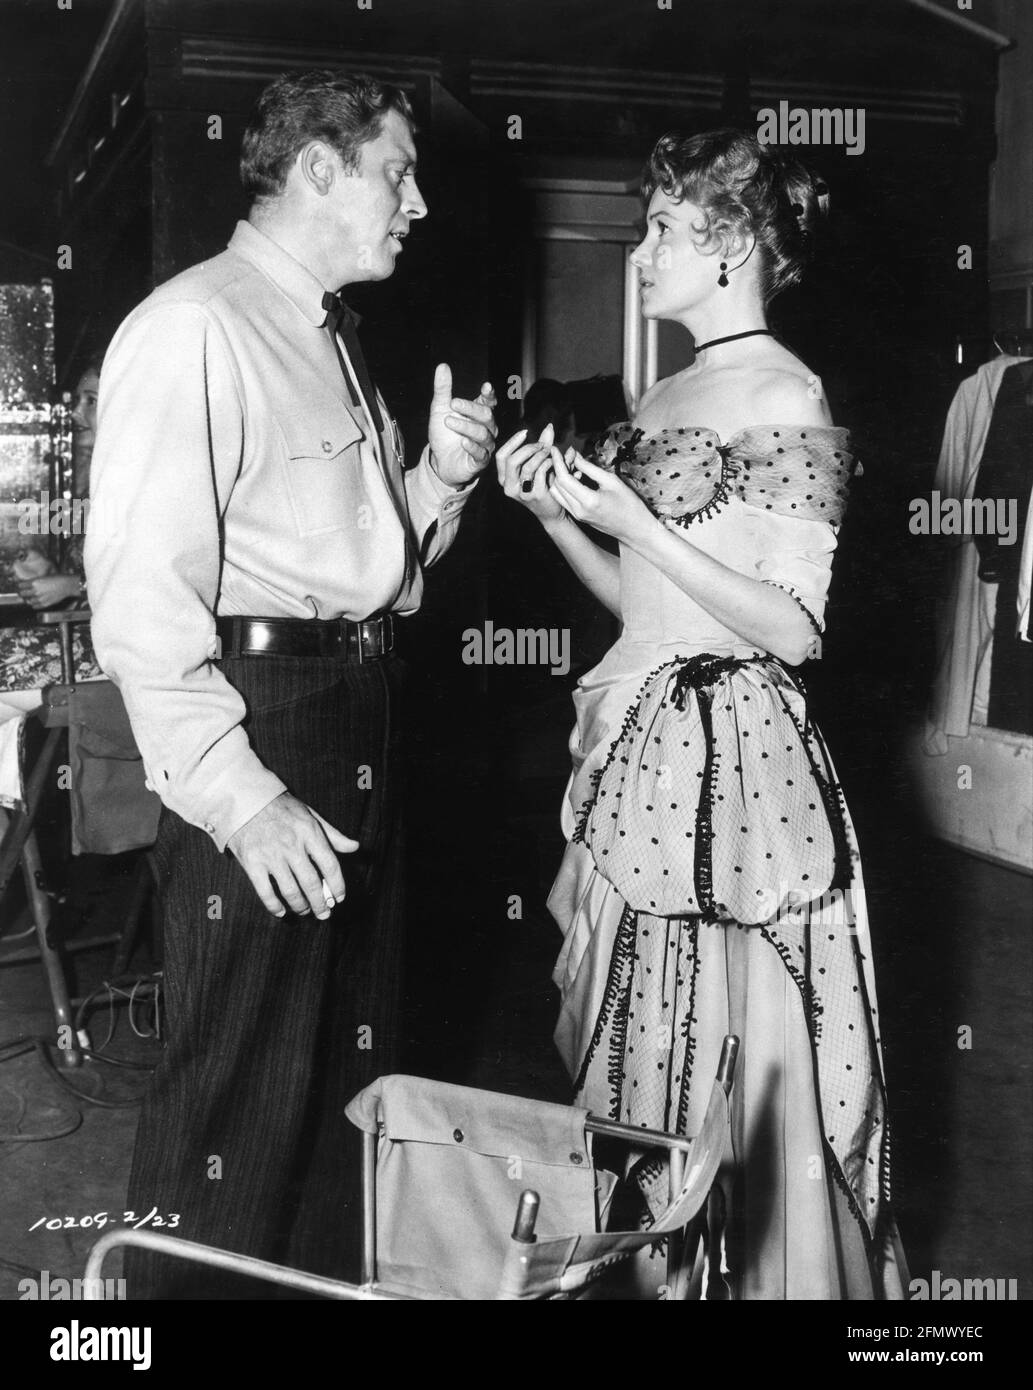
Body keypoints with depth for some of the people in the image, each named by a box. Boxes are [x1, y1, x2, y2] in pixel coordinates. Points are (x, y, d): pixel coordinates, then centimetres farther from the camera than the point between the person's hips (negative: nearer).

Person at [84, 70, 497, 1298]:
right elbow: (142, 597, -19)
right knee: (241, 1088, -1)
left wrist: (439, 476, 4)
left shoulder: (329, 338, 17)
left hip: (361, 721, 10)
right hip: (260, 719, -9)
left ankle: (336, 1272, 36)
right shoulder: (194, 330, -12)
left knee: (354, 1052, 19)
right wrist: (243, 799, -23)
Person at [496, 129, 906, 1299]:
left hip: (733, 758, -8)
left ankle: (758, 1271, 20)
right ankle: (645, 1260, 31)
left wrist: (635, 524, -19)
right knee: (639, 1050, 15)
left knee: (733, 1066, 1)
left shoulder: (788, 404, -10)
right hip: (640, 749, 8)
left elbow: (793, 629, -14)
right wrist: (554, 513, 2)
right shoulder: (661, 401, 13)